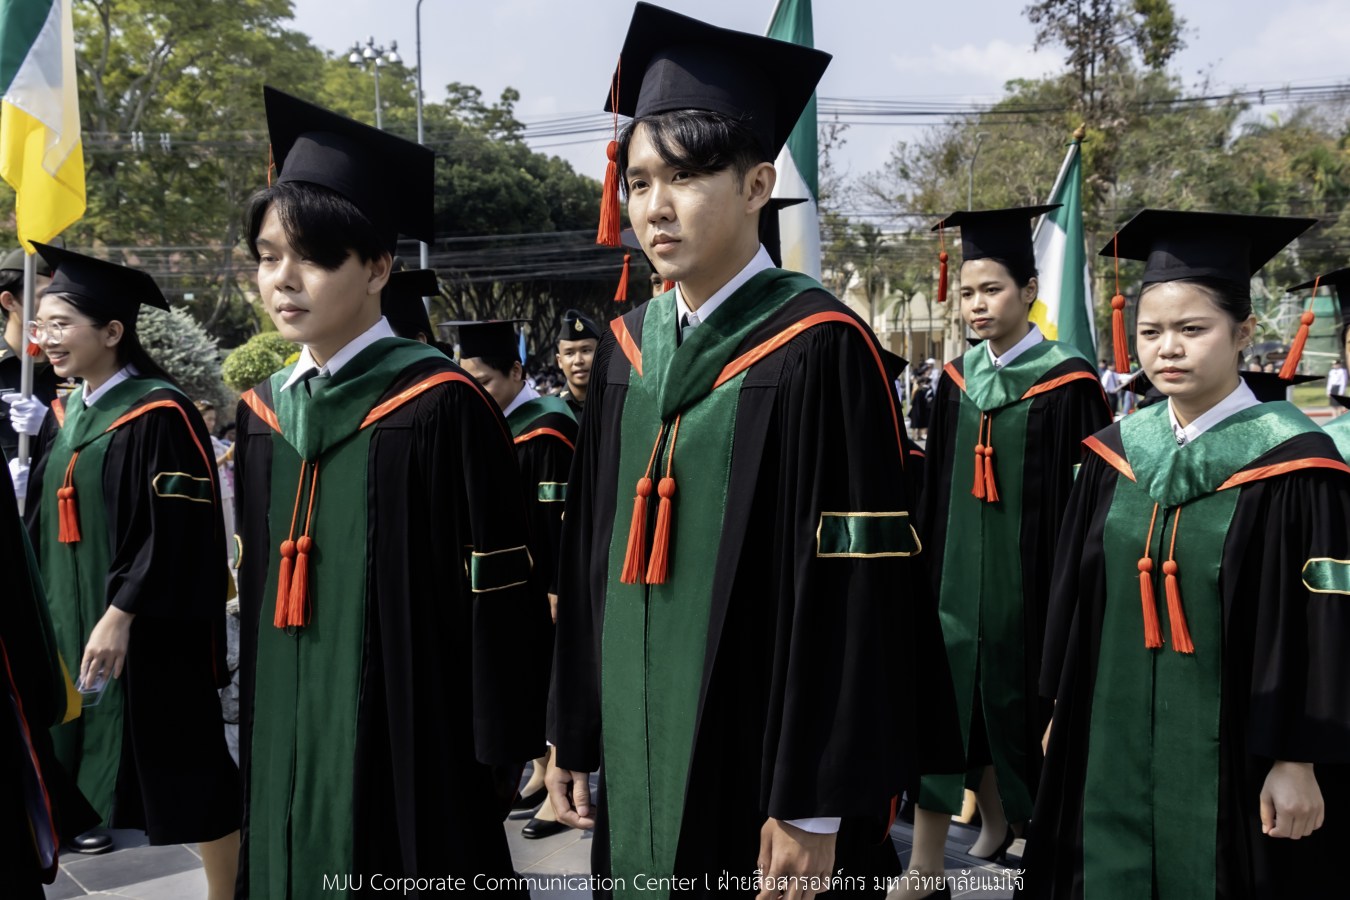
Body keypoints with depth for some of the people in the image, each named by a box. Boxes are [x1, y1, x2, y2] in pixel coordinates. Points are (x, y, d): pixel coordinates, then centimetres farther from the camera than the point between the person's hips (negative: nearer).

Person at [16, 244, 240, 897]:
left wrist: (120, 615, -21)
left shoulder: (159, 415, -15)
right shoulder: (65, 414, 9)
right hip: (71, 616, 7)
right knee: (94, 751, 13)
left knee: (182, 765, 2)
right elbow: (44, 521, 16)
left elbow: (176, 533, -19)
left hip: (144, 627, -7)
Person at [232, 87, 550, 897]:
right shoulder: (264, 413, 7)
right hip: (289, 744, 7)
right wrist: (260, 741, 16)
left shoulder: (438, 408, -14)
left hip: (409, 744, -6)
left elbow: (498, 595, -13)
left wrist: (496, 754, -11)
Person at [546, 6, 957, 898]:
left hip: (755, 759, -5)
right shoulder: (626, 348, 5)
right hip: (637, 758, 6)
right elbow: (592, 554, 10)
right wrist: (573, 731, 11)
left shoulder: (818, 350, -14)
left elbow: (853, 594, -16)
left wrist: (816, 806, -16)